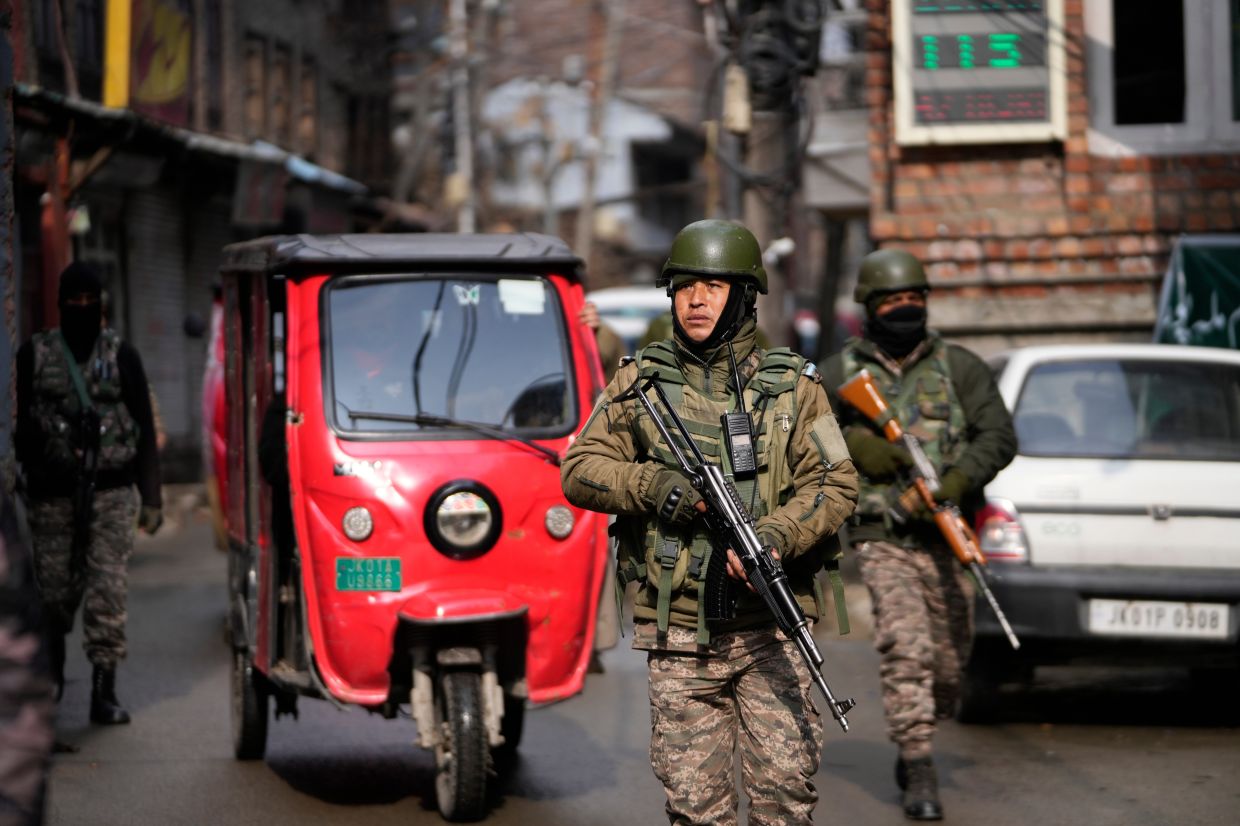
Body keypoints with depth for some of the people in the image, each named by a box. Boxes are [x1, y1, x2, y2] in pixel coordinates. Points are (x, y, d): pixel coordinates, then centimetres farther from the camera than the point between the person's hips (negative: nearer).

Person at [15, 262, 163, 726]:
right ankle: (51, 667, 32)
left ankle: (104, 693, -5)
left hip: (112, 493, 0)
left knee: (108, 594, -7)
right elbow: (18, 423, 8)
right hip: (52, 493, 0)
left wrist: (151, 500, 5)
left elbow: (144, 431, 9)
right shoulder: (34, 355, 6)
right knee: (55, 591, 5)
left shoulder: (121, 357, 7)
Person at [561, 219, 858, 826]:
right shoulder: (640, 382, 8)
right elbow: (579, 470, 4)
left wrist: (773, 536, -19)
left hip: (769, 630, -1)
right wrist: (650, 484, -14)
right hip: (678, 638, 1)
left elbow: (836, 484, -2)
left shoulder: (791, 385, 5)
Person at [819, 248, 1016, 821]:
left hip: (947, 536, 2)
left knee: (949, 666, 8)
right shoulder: (840, 374, 6)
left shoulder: (959, 367, 6)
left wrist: (955, 483, -19)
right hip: (882, 537, -2)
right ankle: (919, 773, -14)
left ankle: (912, 742, 35)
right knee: (906, 648, -18)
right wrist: (850, 444, -8)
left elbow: (999, 435, -2)